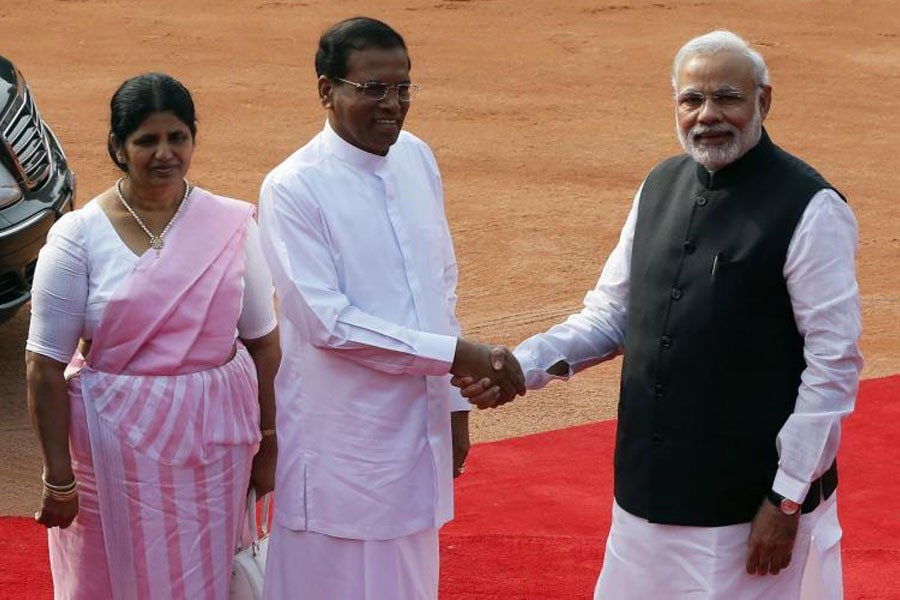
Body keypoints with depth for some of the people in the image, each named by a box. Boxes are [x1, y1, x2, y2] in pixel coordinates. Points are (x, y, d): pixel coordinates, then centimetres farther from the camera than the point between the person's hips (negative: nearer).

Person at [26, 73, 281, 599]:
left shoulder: (232, 226, -2)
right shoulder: (79, 237, -9)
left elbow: (263, 342, 5)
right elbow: (46, 367, -8)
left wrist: (267, 445, 5)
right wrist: (59, 478, -10)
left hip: (215, 439, 2)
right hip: (118, 444, -2)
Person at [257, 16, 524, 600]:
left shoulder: (418, 159, 5)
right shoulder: (293, 190, -14)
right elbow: (326, 322, -19)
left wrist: (456, 403, 11)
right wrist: (456, 353, -20)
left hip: (419, 428, 6)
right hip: (340, 444, -6)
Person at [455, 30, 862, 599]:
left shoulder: (810, 208, -12)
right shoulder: (661, 187, 7)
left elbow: (833, 363, -13)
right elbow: (610, 314, 13)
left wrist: (787, 498, -14)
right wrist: (526, 363, -4)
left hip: (750, 503, -6)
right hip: (650, 487, 6)